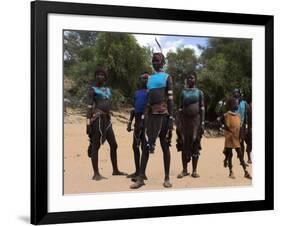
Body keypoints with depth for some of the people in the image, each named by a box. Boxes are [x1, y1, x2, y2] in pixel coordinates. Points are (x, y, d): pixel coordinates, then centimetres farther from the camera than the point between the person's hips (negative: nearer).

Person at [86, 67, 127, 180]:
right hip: (97, 119, -7)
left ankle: (115, 170, 19)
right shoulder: (93, 90, -1)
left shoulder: (108, 90, 20)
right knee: (96, 146, -5)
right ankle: (96, 174, -4)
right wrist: (88, 123, -17)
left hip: (107, 119, 7)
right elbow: (89, 107, -9)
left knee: (113, 145, 8)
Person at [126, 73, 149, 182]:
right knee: (135, 147, 11)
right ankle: (137, 171, 21)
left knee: (144, 146, -7)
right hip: (137, 121, 8)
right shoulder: (136, 93, 18)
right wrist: (130, 122, 15)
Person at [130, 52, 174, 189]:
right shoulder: (150, 79, 19)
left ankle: (167, 178, 6)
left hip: (163, 115, -5)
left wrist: (171, 118, -13)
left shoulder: (167, 78, 2)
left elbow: (170, 99, -5)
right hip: (151, 115, 5)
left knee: (165, 145, 0)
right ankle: (141, 178, -4)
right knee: (146, 145, -2)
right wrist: (145, 117, 13)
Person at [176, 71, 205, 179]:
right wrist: (178, 123, -1)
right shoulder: (183, 92, 9)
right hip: (185, 120, 1)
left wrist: (202, 123, -7)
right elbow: (180, 108, 7)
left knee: (195, 145, -1)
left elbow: (202, 108, 2)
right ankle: (184, 170, 6)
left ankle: (194, 170, 3)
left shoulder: (199, 92, 6)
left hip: (196, 120, -1)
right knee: (184, 145, 1)